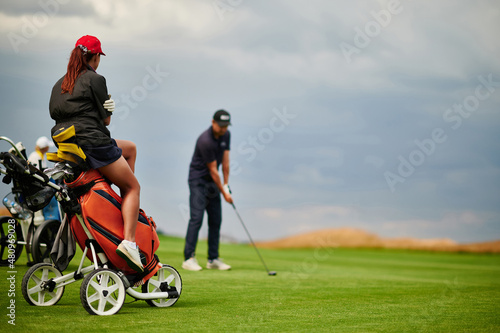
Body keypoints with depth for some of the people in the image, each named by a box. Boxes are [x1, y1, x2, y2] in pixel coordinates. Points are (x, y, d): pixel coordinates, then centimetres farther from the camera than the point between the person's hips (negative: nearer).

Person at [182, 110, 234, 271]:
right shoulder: (205, 141, -24)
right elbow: (213, 170, -18)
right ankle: (189, 258, -15)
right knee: (196, 218, -15)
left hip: (213, 182, 8)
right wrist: (224, 192, -12)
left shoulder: (226, 135, 1)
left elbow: (225, 161, 5)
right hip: (198, 180, -8)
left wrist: (226, 184, 2)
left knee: (216, 220, 5)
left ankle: (213, 259, 9)